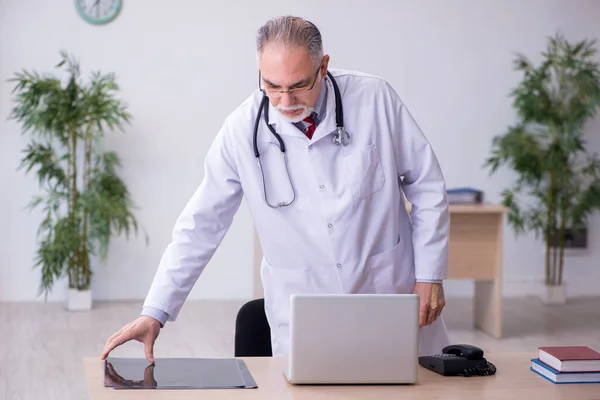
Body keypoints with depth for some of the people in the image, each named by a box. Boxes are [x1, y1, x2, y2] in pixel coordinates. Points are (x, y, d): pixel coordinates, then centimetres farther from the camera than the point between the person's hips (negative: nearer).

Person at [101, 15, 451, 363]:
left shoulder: (375, 99, -9)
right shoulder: (242, 130, -8)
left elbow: (427, 187, 0)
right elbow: (201, 225, -3)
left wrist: (429, 276, -2)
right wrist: (154, 313, -8)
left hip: (392, 302, 0)